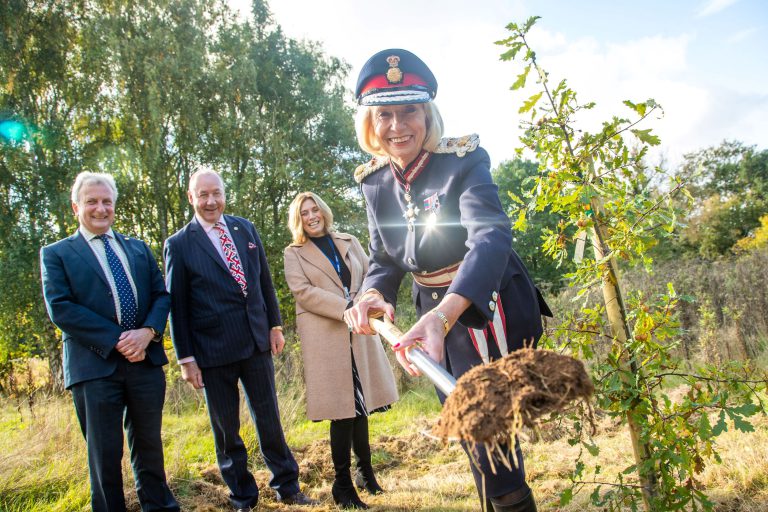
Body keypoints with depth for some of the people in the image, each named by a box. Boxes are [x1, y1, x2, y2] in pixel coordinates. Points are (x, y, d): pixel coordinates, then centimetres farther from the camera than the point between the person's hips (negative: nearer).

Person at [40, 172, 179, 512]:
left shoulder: (138, 248, 16)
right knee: (104, 453, 6)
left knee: (149, 444, 15)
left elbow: (161, 294, 9)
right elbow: (59, 308, -8)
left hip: (146, 360, 3)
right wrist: (115, 340, -16)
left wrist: (149, 331, -11)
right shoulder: (56, 254, 4)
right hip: (95, 366, -3)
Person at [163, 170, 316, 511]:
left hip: (257, 342, 3)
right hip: (212, 352, -3)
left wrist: (274, 325, 7)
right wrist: (186, 358, -5)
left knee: (269, 419, 13)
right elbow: (177, 306, -4)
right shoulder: (178, 245, -4)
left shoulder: (245, 229, 7)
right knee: (226, 430, 10)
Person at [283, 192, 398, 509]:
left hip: (358, 332, 4)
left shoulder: (349, 242, 16)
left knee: (360, 404, 9)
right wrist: (345, 307, -17)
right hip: (324, 337, -3)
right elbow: (302, 291, -8)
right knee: (343, 410, -2)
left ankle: (365, 472, 27)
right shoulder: (294, 253, 6)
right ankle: (342, 485, 12)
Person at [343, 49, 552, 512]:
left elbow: (491, 237, -36)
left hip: (486, 307, -6)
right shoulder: (374, 181, -1)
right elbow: (384, 257, 6)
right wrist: (373, 295, -18)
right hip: (435, 312, 7)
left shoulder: (464, 160, -20)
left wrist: (444, 314, -52)